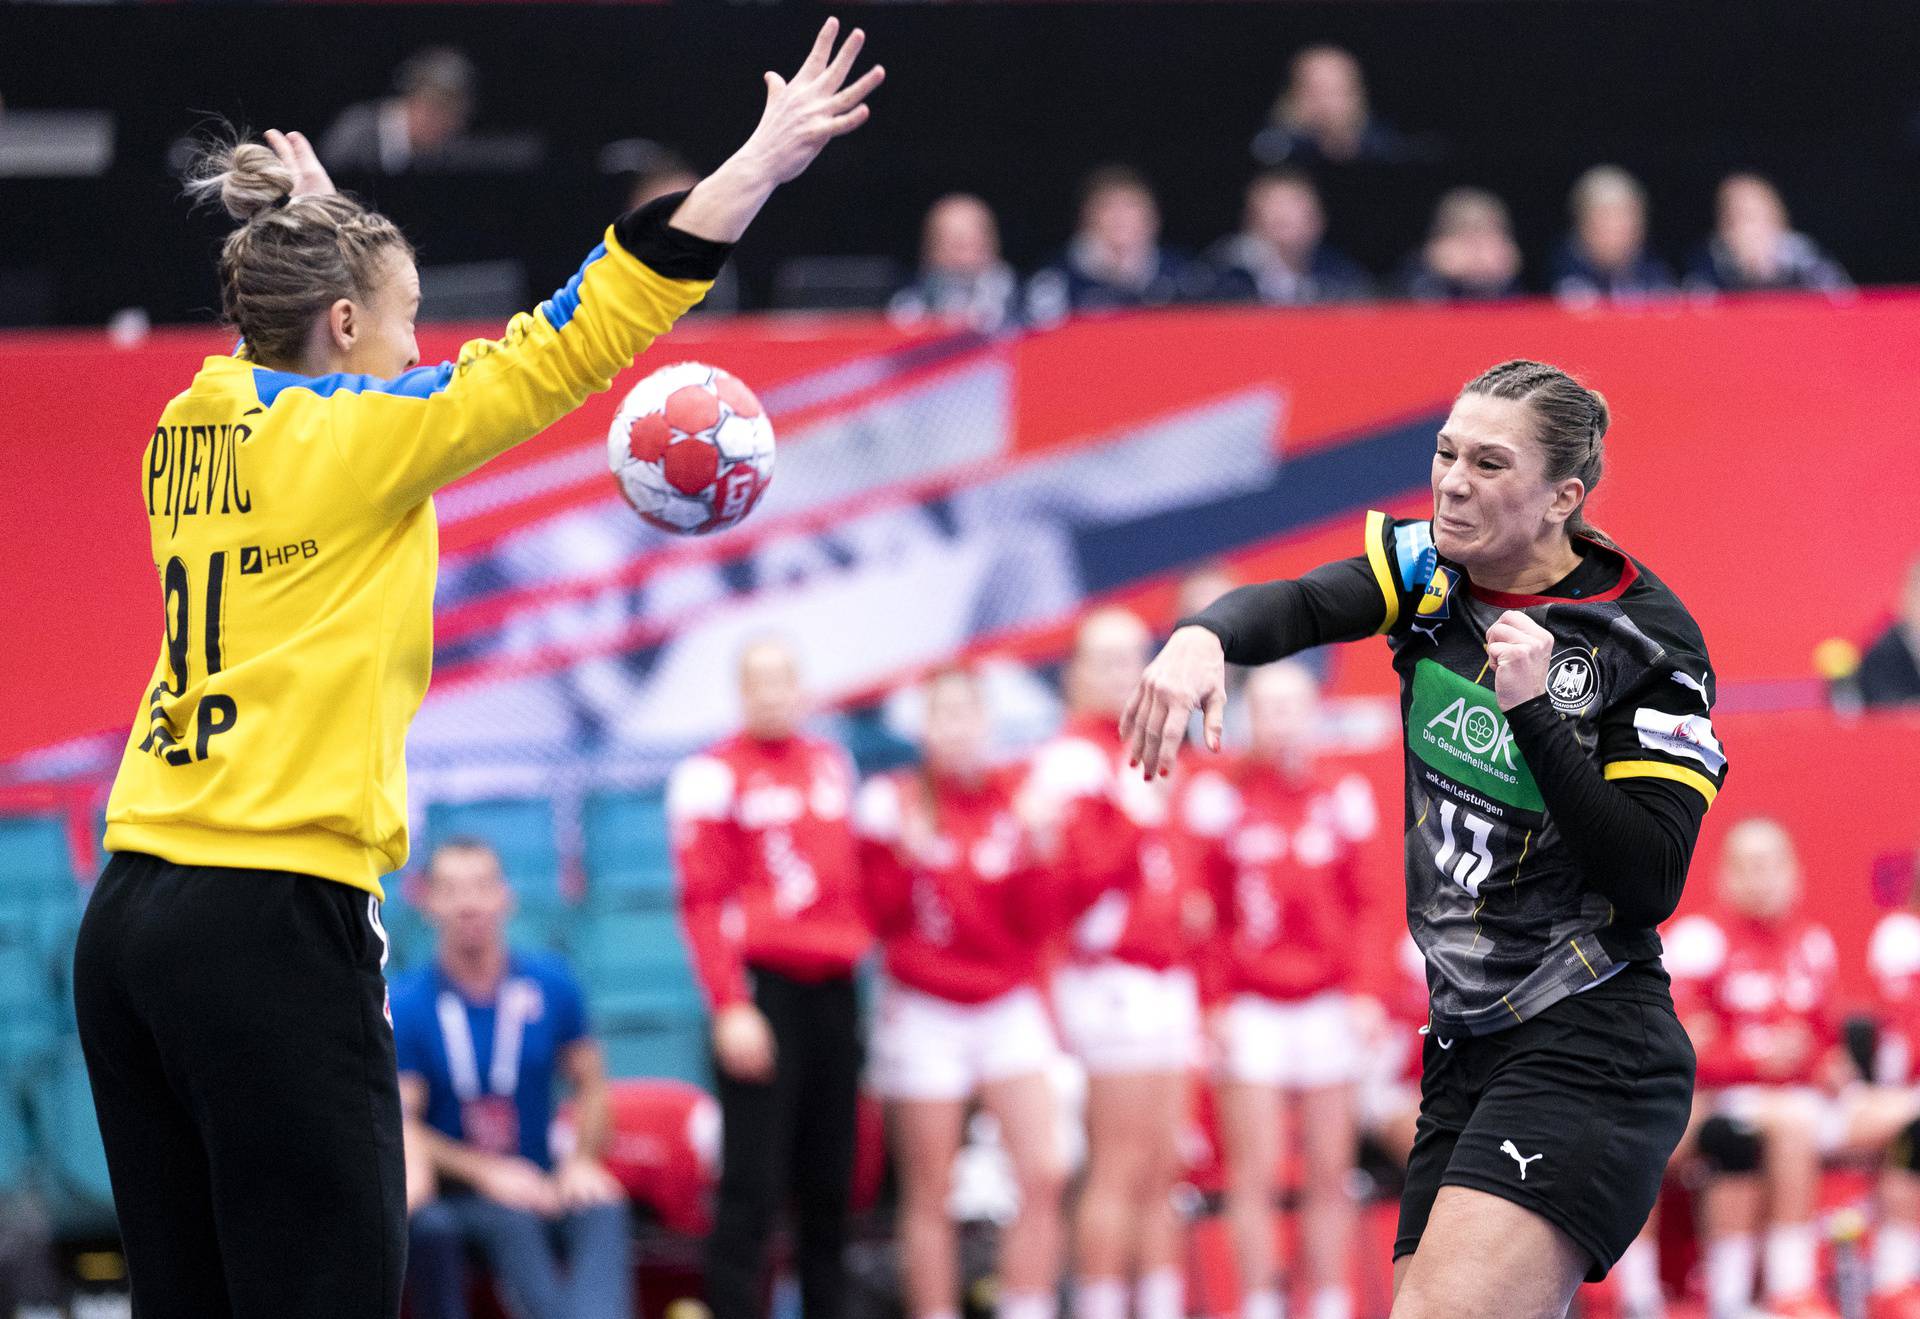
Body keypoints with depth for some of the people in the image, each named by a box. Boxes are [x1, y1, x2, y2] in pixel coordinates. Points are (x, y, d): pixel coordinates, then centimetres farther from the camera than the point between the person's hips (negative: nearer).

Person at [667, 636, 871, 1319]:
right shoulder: (715, 775, -4)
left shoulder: (833, 763, 15)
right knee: (753, 1181, -9)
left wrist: (858, 951, 16)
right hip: (763, 992, -6)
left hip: (833, 989, 6)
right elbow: (704, 899, -8)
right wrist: (730, 1007, -14)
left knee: (830, 1181, 7)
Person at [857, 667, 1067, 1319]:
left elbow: (1038, 925, 3)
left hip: (1009, 1009, 3)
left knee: (1044, 1173, -11)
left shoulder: (1018, 801, 3)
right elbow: (879, 917, -3)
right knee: (931, 1197, 0)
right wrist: (909, 856, -18)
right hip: (924, 1014, -3)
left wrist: (1032, 858, -13)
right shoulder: (894, 802, -4)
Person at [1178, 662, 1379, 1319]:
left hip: (1329, 1010, 3)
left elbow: (1367, 910, 10)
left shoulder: (1343, 798, 6)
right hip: (1249, 1010, -3)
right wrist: (1213, 1003, -6)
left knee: (1330, 1177, 4)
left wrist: (1368, 995, 0)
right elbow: (1199, 906, -1)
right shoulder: (1219, 795, -2)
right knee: (1256, 1174, -6)